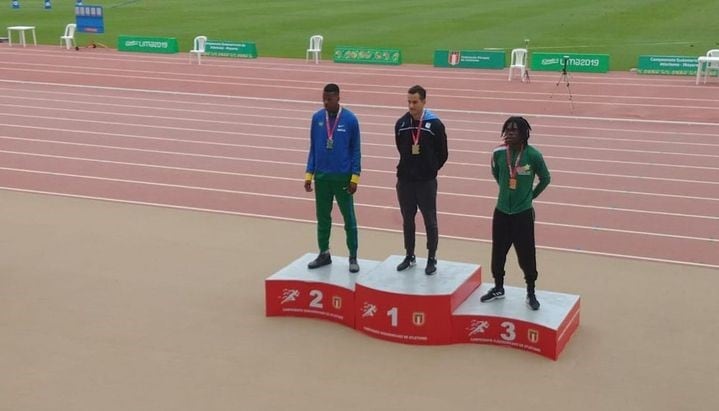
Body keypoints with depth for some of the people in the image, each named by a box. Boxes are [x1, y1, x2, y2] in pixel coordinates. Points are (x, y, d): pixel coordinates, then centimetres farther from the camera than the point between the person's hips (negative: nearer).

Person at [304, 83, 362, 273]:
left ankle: (353, 257, 14)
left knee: (349, 217, 4)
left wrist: (354, 178, -8)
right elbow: (313, 149, 7)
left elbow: (355, 150, -3)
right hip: (321, 177, 3)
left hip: (343, 177, -3)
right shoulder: (317, 118, 1)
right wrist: (309, 174, 3)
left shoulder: (350, 119, -8)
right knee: (322, 217, 11)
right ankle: (324, 254, 25)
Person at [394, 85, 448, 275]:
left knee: (430, 221, 4)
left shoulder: (435, 124, -9)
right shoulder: (401, 123, 1)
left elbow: (442, 154, -1)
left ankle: (432, 259, 15)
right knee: (407, 220, 12)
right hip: (404, 180, 3)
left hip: (427, 181, -3)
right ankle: (409, 256, 25)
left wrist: (430, 169, 6)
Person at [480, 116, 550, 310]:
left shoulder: (533, 155, -15)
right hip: (501, 211, 3)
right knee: (498, 252, 13)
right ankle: (498, 288, 32)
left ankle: (531, 293, 18)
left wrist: (530, 196, 10)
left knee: (526, 255, 2)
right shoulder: (498, 153, -6)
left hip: (523, 213, -3)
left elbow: (545, 179, 2)